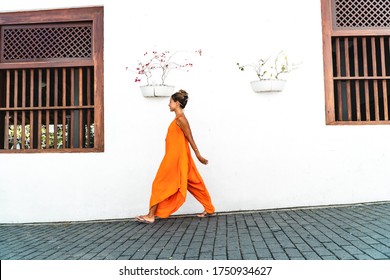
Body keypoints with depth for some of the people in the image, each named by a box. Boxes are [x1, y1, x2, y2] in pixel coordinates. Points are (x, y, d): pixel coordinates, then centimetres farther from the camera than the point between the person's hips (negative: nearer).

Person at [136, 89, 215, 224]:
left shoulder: (180, 118, -14)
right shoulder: (179, 118, 14)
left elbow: (190, 138, -14)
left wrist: (198, 155, -12)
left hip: (175, 157, -10)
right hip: (176, 156, 10)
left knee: (160, 184, -2)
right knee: (194, 183, 12)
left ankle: (151, 216, 5)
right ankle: (209, 210, 20)